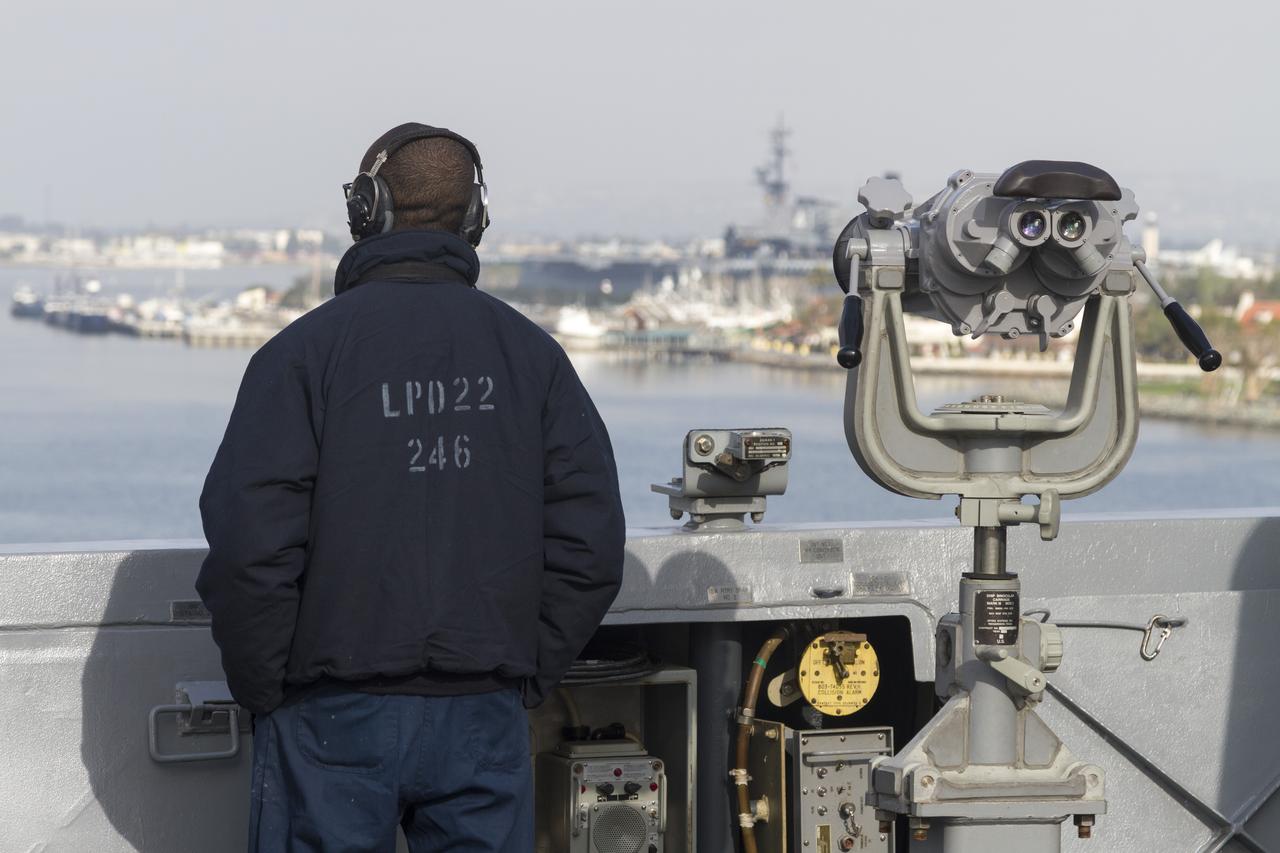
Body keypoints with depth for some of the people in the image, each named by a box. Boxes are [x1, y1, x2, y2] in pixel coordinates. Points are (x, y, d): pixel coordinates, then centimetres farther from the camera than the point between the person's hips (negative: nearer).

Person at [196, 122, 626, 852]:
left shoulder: (304, 350, -6)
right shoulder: (532, 353, 5)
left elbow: (248, 545, -13)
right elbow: (591, 546, 2)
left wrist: (263, 691, 0)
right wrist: (524, 677, 10)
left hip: (337, 714, -3)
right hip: (484, 717, 3)